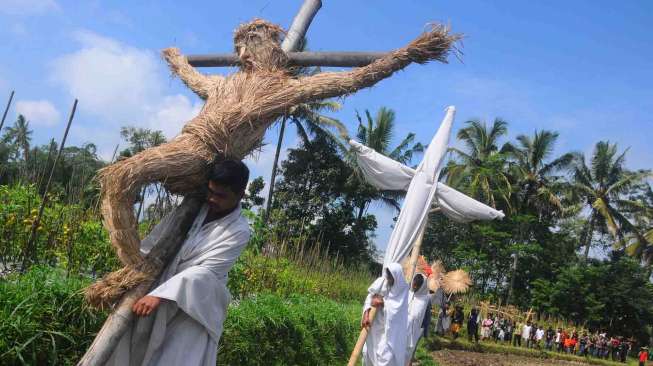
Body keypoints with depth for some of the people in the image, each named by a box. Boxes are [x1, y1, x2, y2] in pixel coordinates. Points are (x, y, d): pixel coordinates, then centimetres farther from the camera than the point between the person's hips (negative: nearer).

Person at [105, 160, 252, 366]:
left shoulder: (239, 231, -14)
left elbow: (206, 271, -21)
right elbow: (153, 242, 5)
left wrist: (160, 295, -28)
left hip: (194, 308, -5)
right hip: (160, 287, 5)